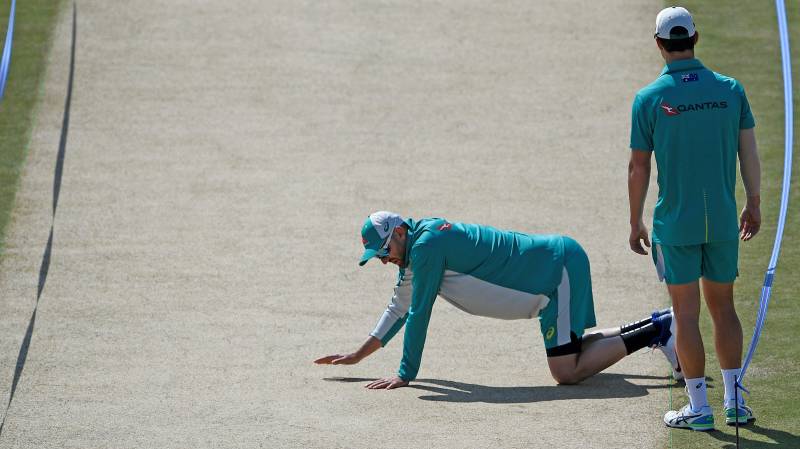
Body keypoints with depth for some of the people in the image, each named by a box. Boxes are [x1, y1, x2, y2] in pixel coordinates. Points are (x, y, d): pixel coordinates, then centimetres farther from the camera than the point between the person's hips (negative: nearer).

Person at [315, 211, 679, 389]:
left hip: (561, 267, -10)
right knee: (569, 351, 26)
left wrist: (406, 374, -10)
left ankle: (655, 331, -7)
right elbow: (400, 310, 22)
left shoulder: (426, 245, -20)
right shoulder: (414, 249, 10)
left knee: (567, 372, -14)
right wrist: (357, 357, 21)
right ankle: (655, 325, 26)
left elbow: (418, 315, -18)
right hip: (559, 264, 10)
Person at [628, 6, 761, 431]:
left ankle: (699, 407, 4)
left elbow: (638, 166, -4)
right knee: (723, 308, 14)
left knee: (686, 314, 3)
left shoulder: (649, 98, -7)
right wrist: (753, 204, 17)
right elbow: (749, 151, 4)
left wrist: (636, 224, 5)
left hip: (675, 223, -3)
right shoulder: (729, 89, 0)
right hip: (723, 221, 3)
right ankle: (734, 401, 12)